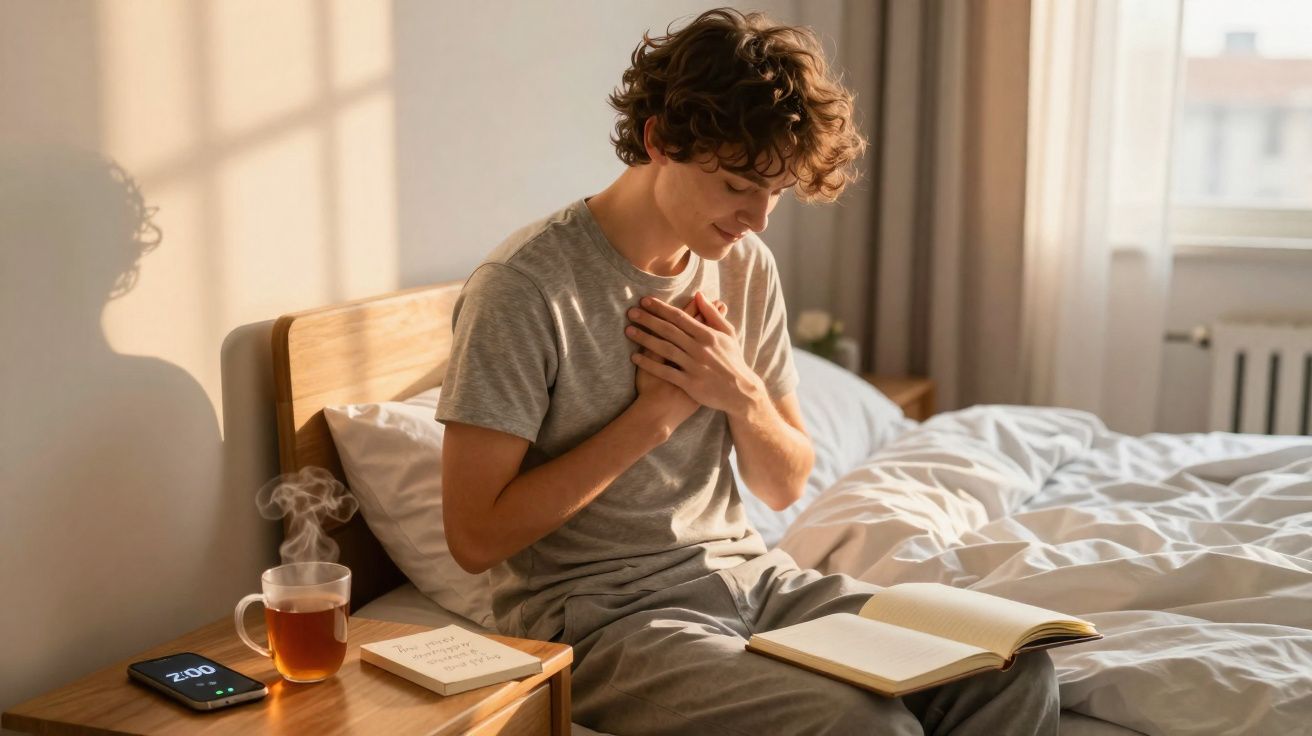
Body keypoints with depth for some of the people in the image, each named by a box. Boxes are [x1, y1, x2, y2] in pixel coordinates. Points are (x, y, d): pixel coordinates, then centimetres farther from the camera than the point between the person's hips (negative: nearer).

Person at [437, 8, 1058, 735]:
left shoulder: (746, 267, 4)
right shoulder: (525, 285, -16)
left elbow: (785, 486, 11)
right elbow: (475, 536, -17)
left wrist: (743, 394, -11)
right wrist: (656, 412, -17)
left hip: (744, 572, 6)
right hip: (599, 614, -6)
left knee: (1014, 672, -12)